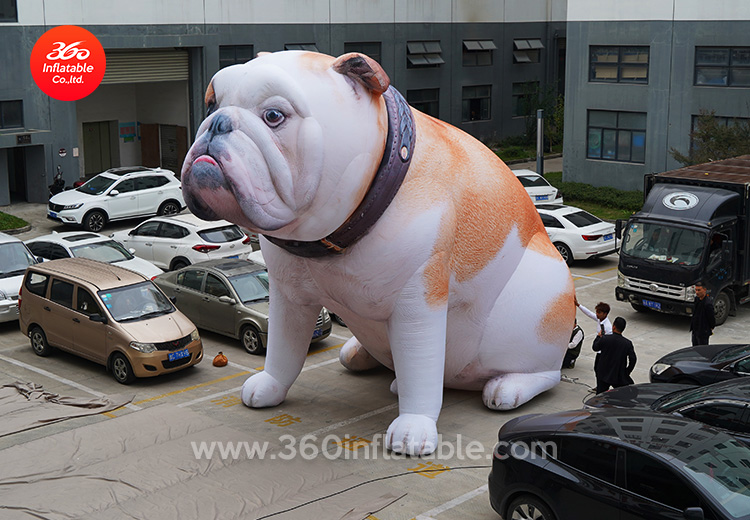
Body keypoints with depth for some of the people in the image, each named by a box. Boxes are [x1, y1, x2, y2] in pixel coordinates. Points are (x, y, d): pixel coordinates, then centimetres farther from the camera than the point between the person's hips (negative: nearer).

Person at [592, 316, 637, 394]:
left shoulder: (604, 339, -16)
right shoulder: (628, 343, -12)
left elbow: (595, 348, 2)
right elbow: (633, 359, -8)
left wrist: (599, 336, 18)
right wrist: (627, 372, 5)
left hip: (603, 375, 0)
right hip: (619, 376, 0)